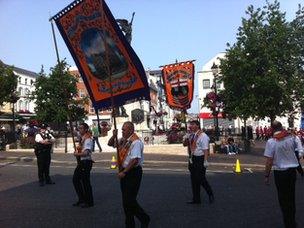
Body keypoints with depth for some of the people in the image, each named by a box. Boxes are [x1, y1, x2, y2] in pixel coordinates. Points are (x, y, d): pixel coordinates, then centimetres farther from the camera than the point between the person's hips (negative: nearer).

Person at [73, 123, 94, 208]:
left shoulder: (88, 139, -17)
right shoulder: (82, 138, 12)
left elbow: (86, 153, -27)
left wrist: (77, 154, -15)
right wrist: (77, 152, 5)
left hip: (86, 162, -10)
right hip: (80, 162, 10)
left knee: (85, 182, -1)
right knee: (75, 179, 14)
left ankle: (89, 202, 15)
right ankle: (81, 199, 27)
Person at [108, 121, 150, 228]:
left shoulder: (135, 142, -17)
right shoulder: (123, 140, 9)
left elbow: (135, 160, -24)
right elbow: (110, 143, 21)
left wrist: (124, 172, -21)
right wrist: (114, 135, 1)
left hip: (133, 172, -8)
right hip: (124, 172, 9)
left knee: (129, 200, -8)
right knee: (125, 200, 15)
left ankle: (144, 219, 15)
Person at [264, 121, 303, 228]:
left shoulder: (271, 141, -14)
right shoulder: (292, 138, -3)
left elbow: (269, 161, -14)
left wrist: (266, 176, -6)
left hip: (280, 172, -4)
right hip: (292, 170, 4)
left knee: (283, 199, 10)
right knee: (291, 197, 20)